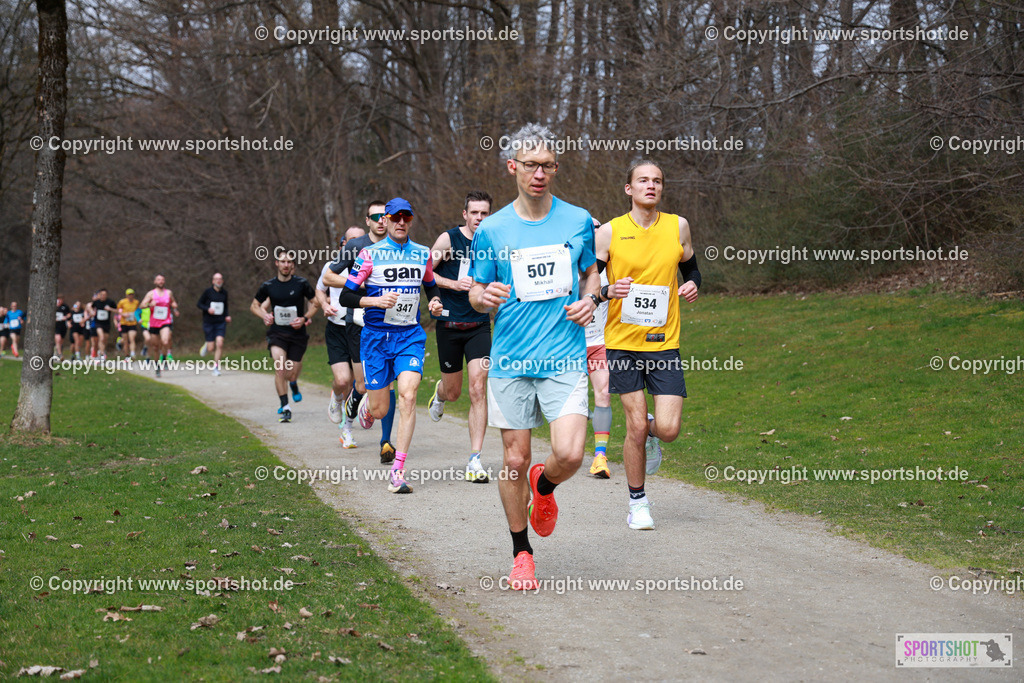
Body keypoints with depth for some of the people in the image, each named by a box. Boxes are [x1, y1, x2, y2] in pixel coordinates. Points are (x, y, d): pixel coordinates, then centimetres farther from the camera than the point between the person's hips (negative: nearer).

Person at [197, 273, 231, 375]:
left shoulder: (224, 292, 7)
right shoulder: (207, 291, -4)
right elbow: (199, 303, 0)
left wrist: (227, 315, 5)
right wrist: (208, 309, -17)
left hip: (221, 322, 2)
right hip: (208, 322, -2)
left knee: (220, 343, -15)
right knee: (211, 348, -4)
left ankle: (216, 367, -4)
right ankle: (207, 346, 35)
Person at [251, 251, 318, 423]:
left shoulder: (301, 283, -3)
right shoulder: (268, 286, 1)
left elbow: (315, 302, 7)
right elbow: (254, 306, 13)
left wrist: (305, 318, -8)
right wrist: (264, 315, -6)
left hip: (297, 333, 0)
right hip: (277, 333, 0)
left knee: (291, 375, 2)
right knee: (279, 368, -19)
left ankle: (294, 384, 41)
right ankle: (285, 408, -11)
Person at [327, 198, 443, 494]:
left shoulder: (423, 254, 7)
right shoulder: (370, 254, -4)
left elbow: (431, 286, 24)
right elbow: (345, 296, -4)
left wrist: (434, 301, 2)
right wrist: (377, 300, -20)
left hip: (410, 336, 2)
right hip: (376, 336, -2)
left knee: (407, 397, -17)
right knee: (380, 410, 1)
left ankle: (398, 471, -14)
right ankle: (366, 402, 42)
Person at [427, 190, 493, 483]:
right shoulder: (448, 239, -6)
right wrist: (453, 284, -15)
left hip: (480, 325, 1)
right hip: (449, 324, -1)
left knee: (478, 388, -11)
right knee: (453, 390, 10)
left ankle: (474, 461, -9)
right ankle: (439, 393, 52)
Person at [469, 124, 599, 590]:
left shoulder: (578, 220, 5)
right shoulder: (491, 230, 2)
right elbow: (477, 293, 10)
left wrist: (589, 300, -1)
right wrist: (484, 297, -14)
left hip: (566, 359, 0)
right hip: (510, 360, 0)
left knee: (569, 454, -14)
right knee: (515, 459, 3)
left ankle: (544, 486, 23)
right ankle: (521, 553, 21)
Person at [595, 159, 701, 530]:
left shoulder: (677, 227, 4)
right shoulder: (609, 232, -3)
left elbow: (691, 268, 20)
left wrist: (693, 285, -2)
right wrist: (608, 291, -18)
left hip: (664, 343, 2)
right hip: (622, 342, -2)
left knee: (668, 428, -9)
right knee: (636, 424, -4)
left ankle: (650, 434, 30)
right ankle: (637, 502, 15)